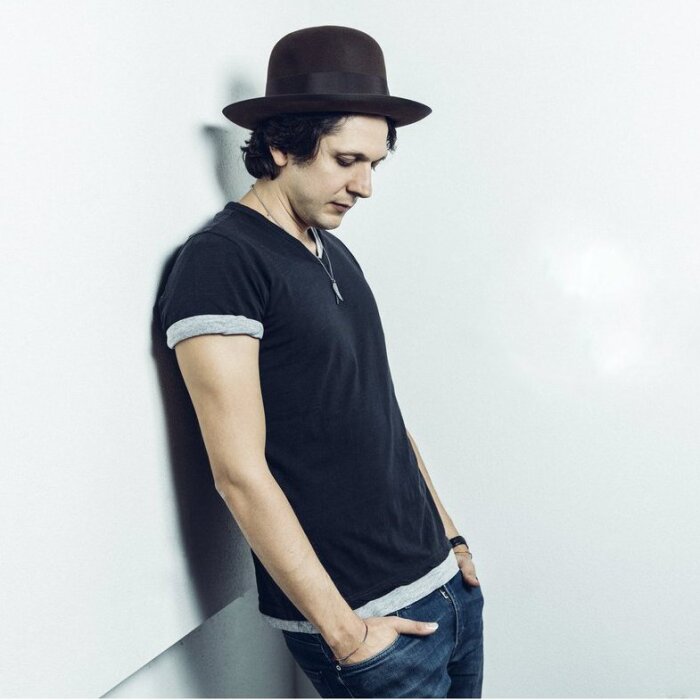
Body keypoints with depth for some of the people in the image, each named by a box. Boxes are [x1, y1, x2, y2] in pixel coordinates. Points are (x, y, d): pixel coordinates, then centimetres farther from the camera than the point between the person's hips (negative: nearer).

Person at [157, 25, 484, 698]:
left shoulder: (335, 254, 10)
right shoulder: (221, 260, -15)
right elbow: (240, 471, -19)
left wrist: (449, 535, 15)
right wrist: (344, 631, -15)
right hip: (365, 616, -8)